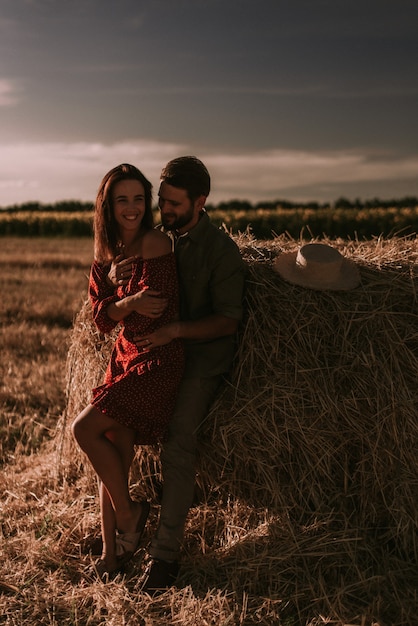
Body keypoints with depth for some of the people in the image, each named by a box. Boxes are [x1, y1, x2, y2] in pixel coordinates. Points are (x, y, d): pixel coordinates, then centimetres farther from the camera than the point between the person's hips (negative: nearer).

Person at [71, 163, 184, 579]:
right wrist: (131, 300, -17)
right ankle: (112, 554, 20)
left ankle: (128, 512, 7)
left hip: (158, 359, -7)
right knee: (113, 457, 7)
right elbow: (101, 317, 2)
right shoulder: (107, 254, 8)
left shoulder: (155, 243, -14)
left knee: (84, 428, -15)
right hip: (125, 356, 7)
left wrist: (118, 302, -3)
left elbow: (154, 307, -19)